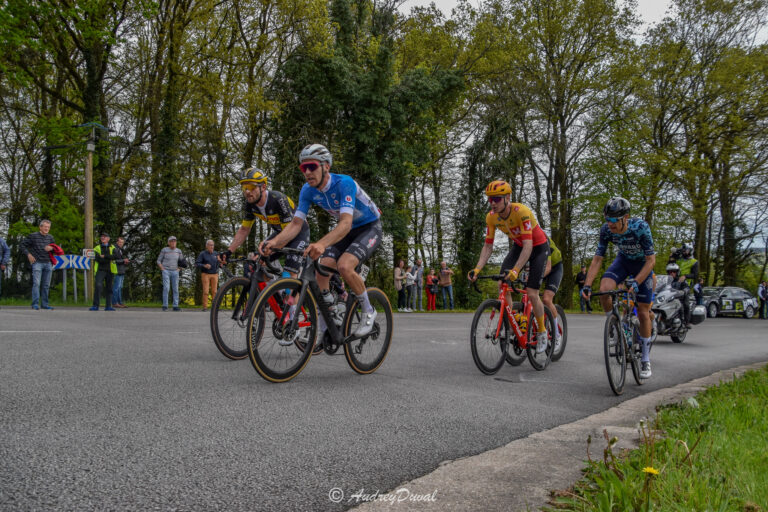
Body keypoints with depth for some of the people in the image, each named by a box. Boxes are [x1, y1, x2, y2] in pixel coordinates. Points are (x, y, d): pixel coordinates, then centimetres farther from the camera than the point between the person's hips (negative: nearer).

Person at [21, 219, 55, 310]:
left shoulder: (50, 237, 11)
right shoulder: (33, 236, -1)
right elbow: (23, 245, 4)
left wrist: (51, 248, -2)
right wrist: (28, 254, -7)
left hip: (48, 263, 5)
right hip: (37, 263, -5)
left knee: (46, 285, 6)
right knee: (36, 283, -12)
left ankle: (44, 304, 12)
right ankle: (35, 304, -12)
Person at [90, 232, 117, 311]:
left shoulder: (112, 248, 13)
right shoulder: (97, 248, 9)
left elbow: (115, 256, -7)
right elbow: (97, 259, -8)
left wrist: (104, 256, -13)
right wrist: (109, 259, -11)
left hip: (110, 270, 2)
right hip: (100, 270, -2)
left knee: (109, 288, 5)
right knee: (98, 286, -18)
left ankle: (108, 306, 11)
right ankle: (96, 305, -18)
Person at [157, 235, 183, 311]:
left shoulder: (178, 251, 5)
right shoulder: (164, 250, -3)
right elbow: (158, 261, 2)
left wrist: (178, 269, 1)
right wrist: (162, 269, -10)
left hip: (175, 272, 3)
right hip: (166, 272, -3)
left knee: (175, 289, -1)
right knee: (166, 288, -13)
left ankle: (175, 306, 3)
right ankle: (165, 306, -7)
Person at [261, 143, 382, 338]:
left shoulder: (344, 183, -31)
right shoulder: (308, 190, -11)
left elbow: (346, 223, -43)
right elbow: (296, 223, -14)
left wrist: (321, 244, -61)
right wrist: (275, 241, -34)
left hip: (370, 228, -6)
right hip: (346, 231, 6)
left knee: (344, 266, -31)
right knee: (321, 272, -12)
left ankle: (368, 312, -7)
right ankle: (324, 331, 2)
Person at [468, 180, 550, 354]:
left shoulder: (521, 211, -34)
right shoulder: (491, 217, -16)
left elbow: (528, 246, -39)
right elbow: (488, 246, -12)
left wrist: (515, 270, -51)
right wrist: (477, 269, -26)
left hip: (538, 247, -5)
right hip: (518, 246, 5)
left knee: (531, 294, -12)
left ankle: (542, 332, 11)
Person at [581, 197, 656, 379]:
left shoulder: (641, 227, -33)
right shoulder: (606, 230, -23)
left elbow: (651, 260, -29)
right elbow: (597, 259, -18)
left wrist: (635, 282, -41)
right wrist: (587, 285, -28)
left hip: (642, 264, -3)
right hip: (623, 260, 3)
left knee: (643, 313, -3)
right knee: (604, 289, -28)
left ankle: (645, 360, 12)